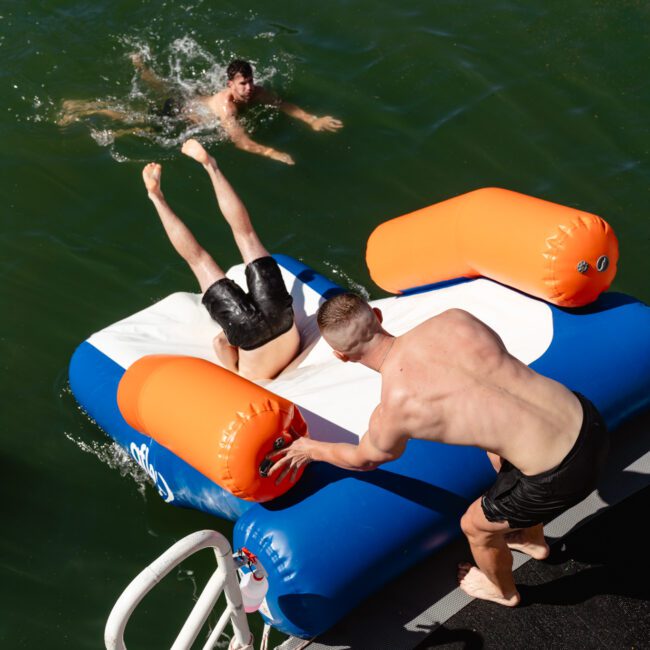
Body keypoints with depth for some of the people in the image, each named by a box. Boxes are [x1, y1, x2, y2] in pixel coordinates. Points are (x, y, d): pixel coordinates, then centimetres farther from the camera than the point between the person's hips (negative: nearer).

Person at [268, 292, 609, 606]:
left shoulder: (392, 411, -15)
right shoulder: (454, 319, -5)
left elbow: (365, 459, 11)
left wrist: (310, 449, 30)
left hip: (562, 474, -6)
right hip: (587, 417, 6)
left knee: (475, 526, 25)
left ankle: (503, 591, 59)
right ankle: (535, 541, 65)